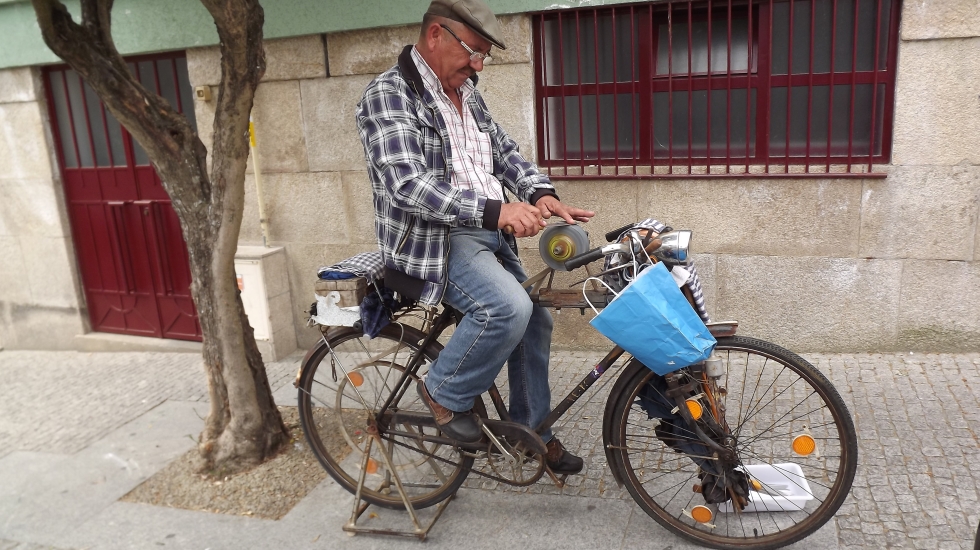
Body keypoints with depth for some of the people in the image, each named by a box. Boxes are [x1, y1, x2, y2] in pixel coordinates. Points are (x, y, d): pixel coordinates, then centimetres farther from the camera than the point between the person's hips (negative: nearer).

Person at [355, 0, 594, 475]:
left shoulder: (466, 94, 13)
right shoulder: (389, 94, -13)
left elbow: (504, 151, 13)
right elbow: (408, 185, -25)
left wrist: (541, 194, -9)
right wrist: (494, 210, -33)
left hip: (489, 234, 9)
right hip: (434, 239, -9)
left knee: (535, 321, 10)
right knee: (508, 308, -29)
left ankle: (531, 430, 29)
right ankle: (444, 392, -2)